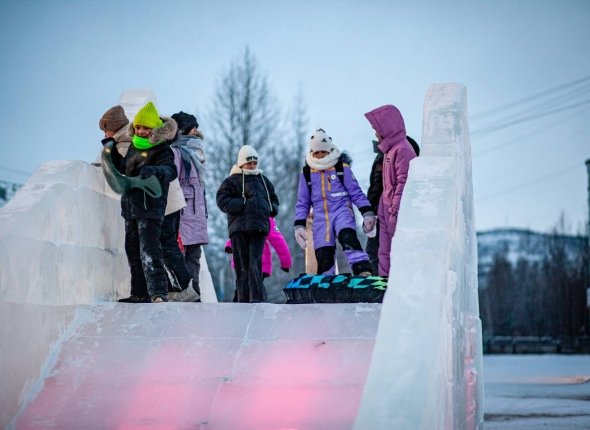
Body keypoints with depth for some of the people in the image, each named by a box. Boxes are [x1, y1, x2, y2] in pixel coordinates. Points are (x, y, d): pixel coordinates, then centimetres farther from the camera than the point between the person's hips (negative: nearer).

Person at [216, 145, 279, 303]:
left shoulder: (263, 180, 22)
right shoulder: (232, 181, 8)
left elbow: (274, 199, 32)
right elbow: (222, 201, -3)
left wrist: (271, 208, 10)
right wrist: (244, 204, -13)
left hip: (259, 226, 2)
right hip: (239, 226, -2)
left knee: (255, 263, -9)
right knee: (242, 264, -2)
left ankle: (256, 298, -16)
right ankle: (243, 299, 1)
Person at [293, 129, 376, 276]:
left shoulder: (342, 168, 5)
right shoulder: (306, 173, 13)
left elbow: (356, 192, 4)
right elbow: (302, 202, 17)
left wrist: (367, 212, -6)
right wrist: (299, 225, 9)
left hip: (341, 211, -3)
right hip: (321, 218, 3)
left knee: (348, 238, -32)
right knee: (323, 258, -4)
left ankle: (364, 273, -43)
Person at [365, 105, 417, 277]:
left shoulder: (403, 149, -13)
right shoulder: (390, 149, 17)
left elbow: (404, 183, -19)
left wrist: (395, 211, -22)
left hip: (398, 210, -10)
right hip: (387, 208, 10)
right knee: (385, 252, 11)